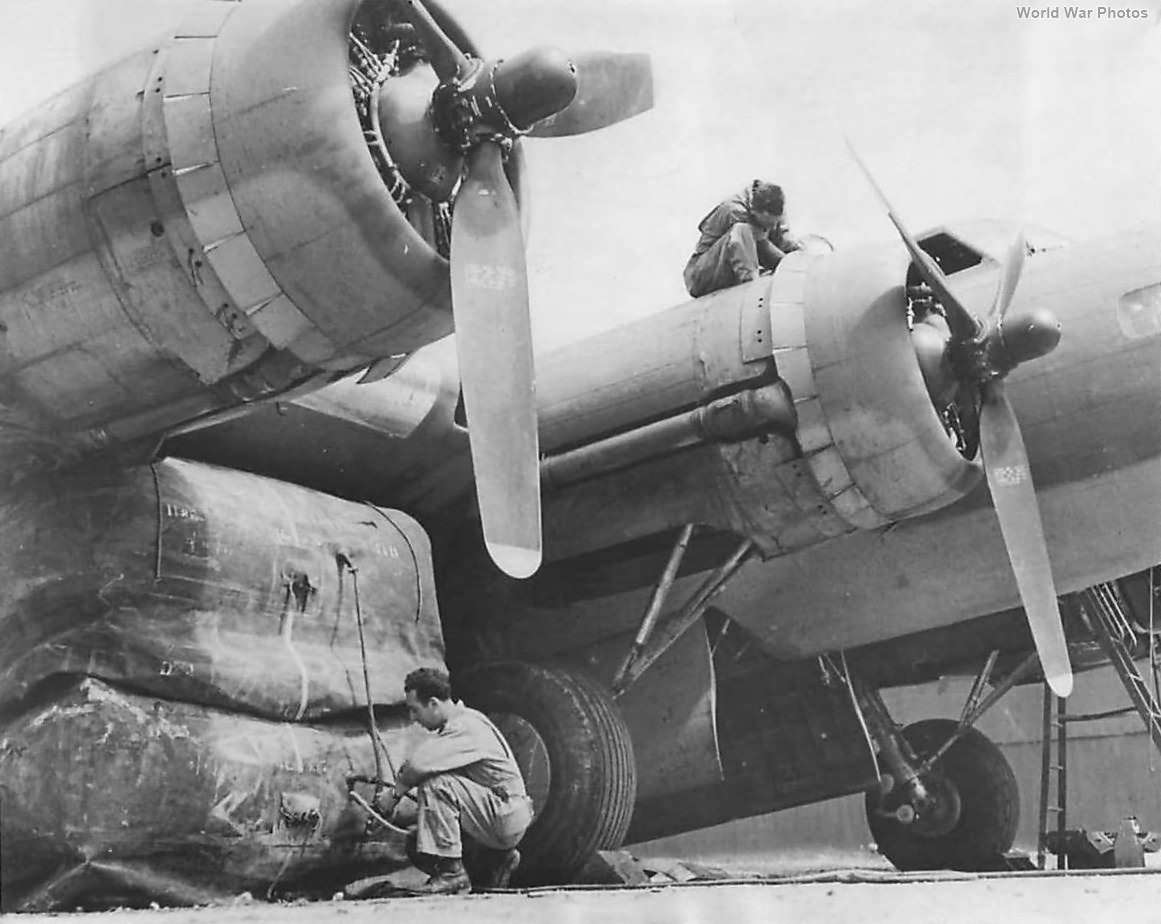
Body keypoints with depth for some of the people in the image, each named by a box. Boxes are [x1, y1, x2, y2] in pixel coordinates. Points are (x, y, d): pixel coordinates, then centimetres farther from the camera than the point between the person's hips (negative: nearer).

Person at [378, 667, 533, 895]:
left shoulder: (466, 726, -21)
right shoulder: (454, 726, 10)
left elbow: (419, 764, -31)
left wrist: (395, 793, -15)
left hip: (507, 818, -10)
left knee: (436, 784, -25)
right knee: (417, 848, 5)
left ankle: (451, 872, -17)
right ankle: (497, 860, 19)